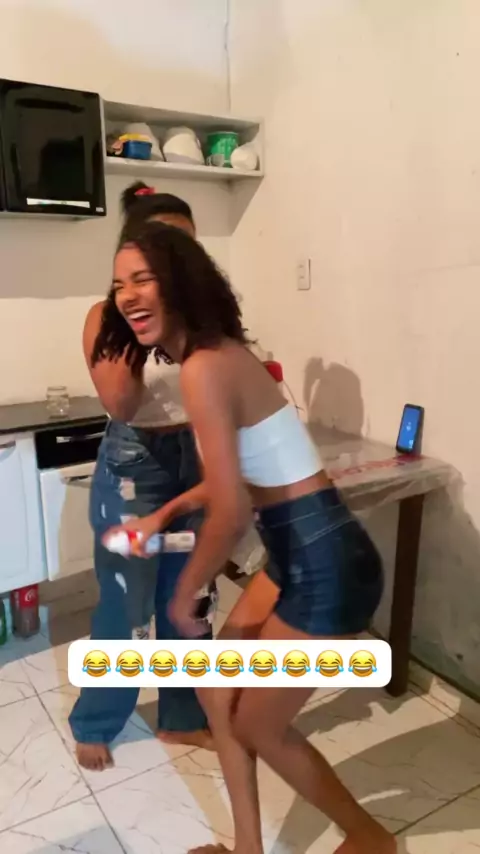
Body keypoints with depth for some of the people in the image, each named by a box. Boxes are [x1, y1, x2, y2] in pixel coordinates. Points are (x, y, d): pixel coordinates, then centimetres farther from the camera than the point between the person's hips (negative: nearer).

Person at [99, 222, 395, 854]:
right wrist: (163, 515, 22)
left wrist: (185, 595, -6)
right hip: (299, 559, 9)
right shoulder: (221, 353, 9)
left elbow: (231, 511, -23)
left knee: (257, 726, 13)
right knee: (217, 691, 20)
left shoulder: (202, 368, -20)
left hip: (325, 568, -9)